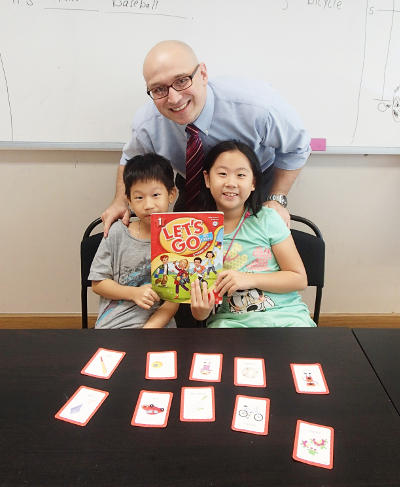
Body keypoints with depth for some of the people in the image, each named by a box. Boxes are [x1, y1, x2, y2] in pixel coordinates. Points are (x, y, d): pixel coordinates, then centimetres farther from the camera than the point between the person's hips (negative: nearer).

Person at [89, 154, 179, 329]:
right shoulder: (118, 232, 2)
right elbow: (97, 283, 5)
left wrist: (150, 326, -15)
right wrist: (133, 293, -10)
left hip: (157, 323, -1)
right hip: (110, 323, 2)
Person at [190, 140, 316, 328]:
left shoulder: (267, 219, 1)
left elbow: (299, 279, 0)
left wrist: (249, 279, -13)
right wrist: (201, 311, -16)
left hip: (284, 314, 0)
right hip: (229, 319, 1)